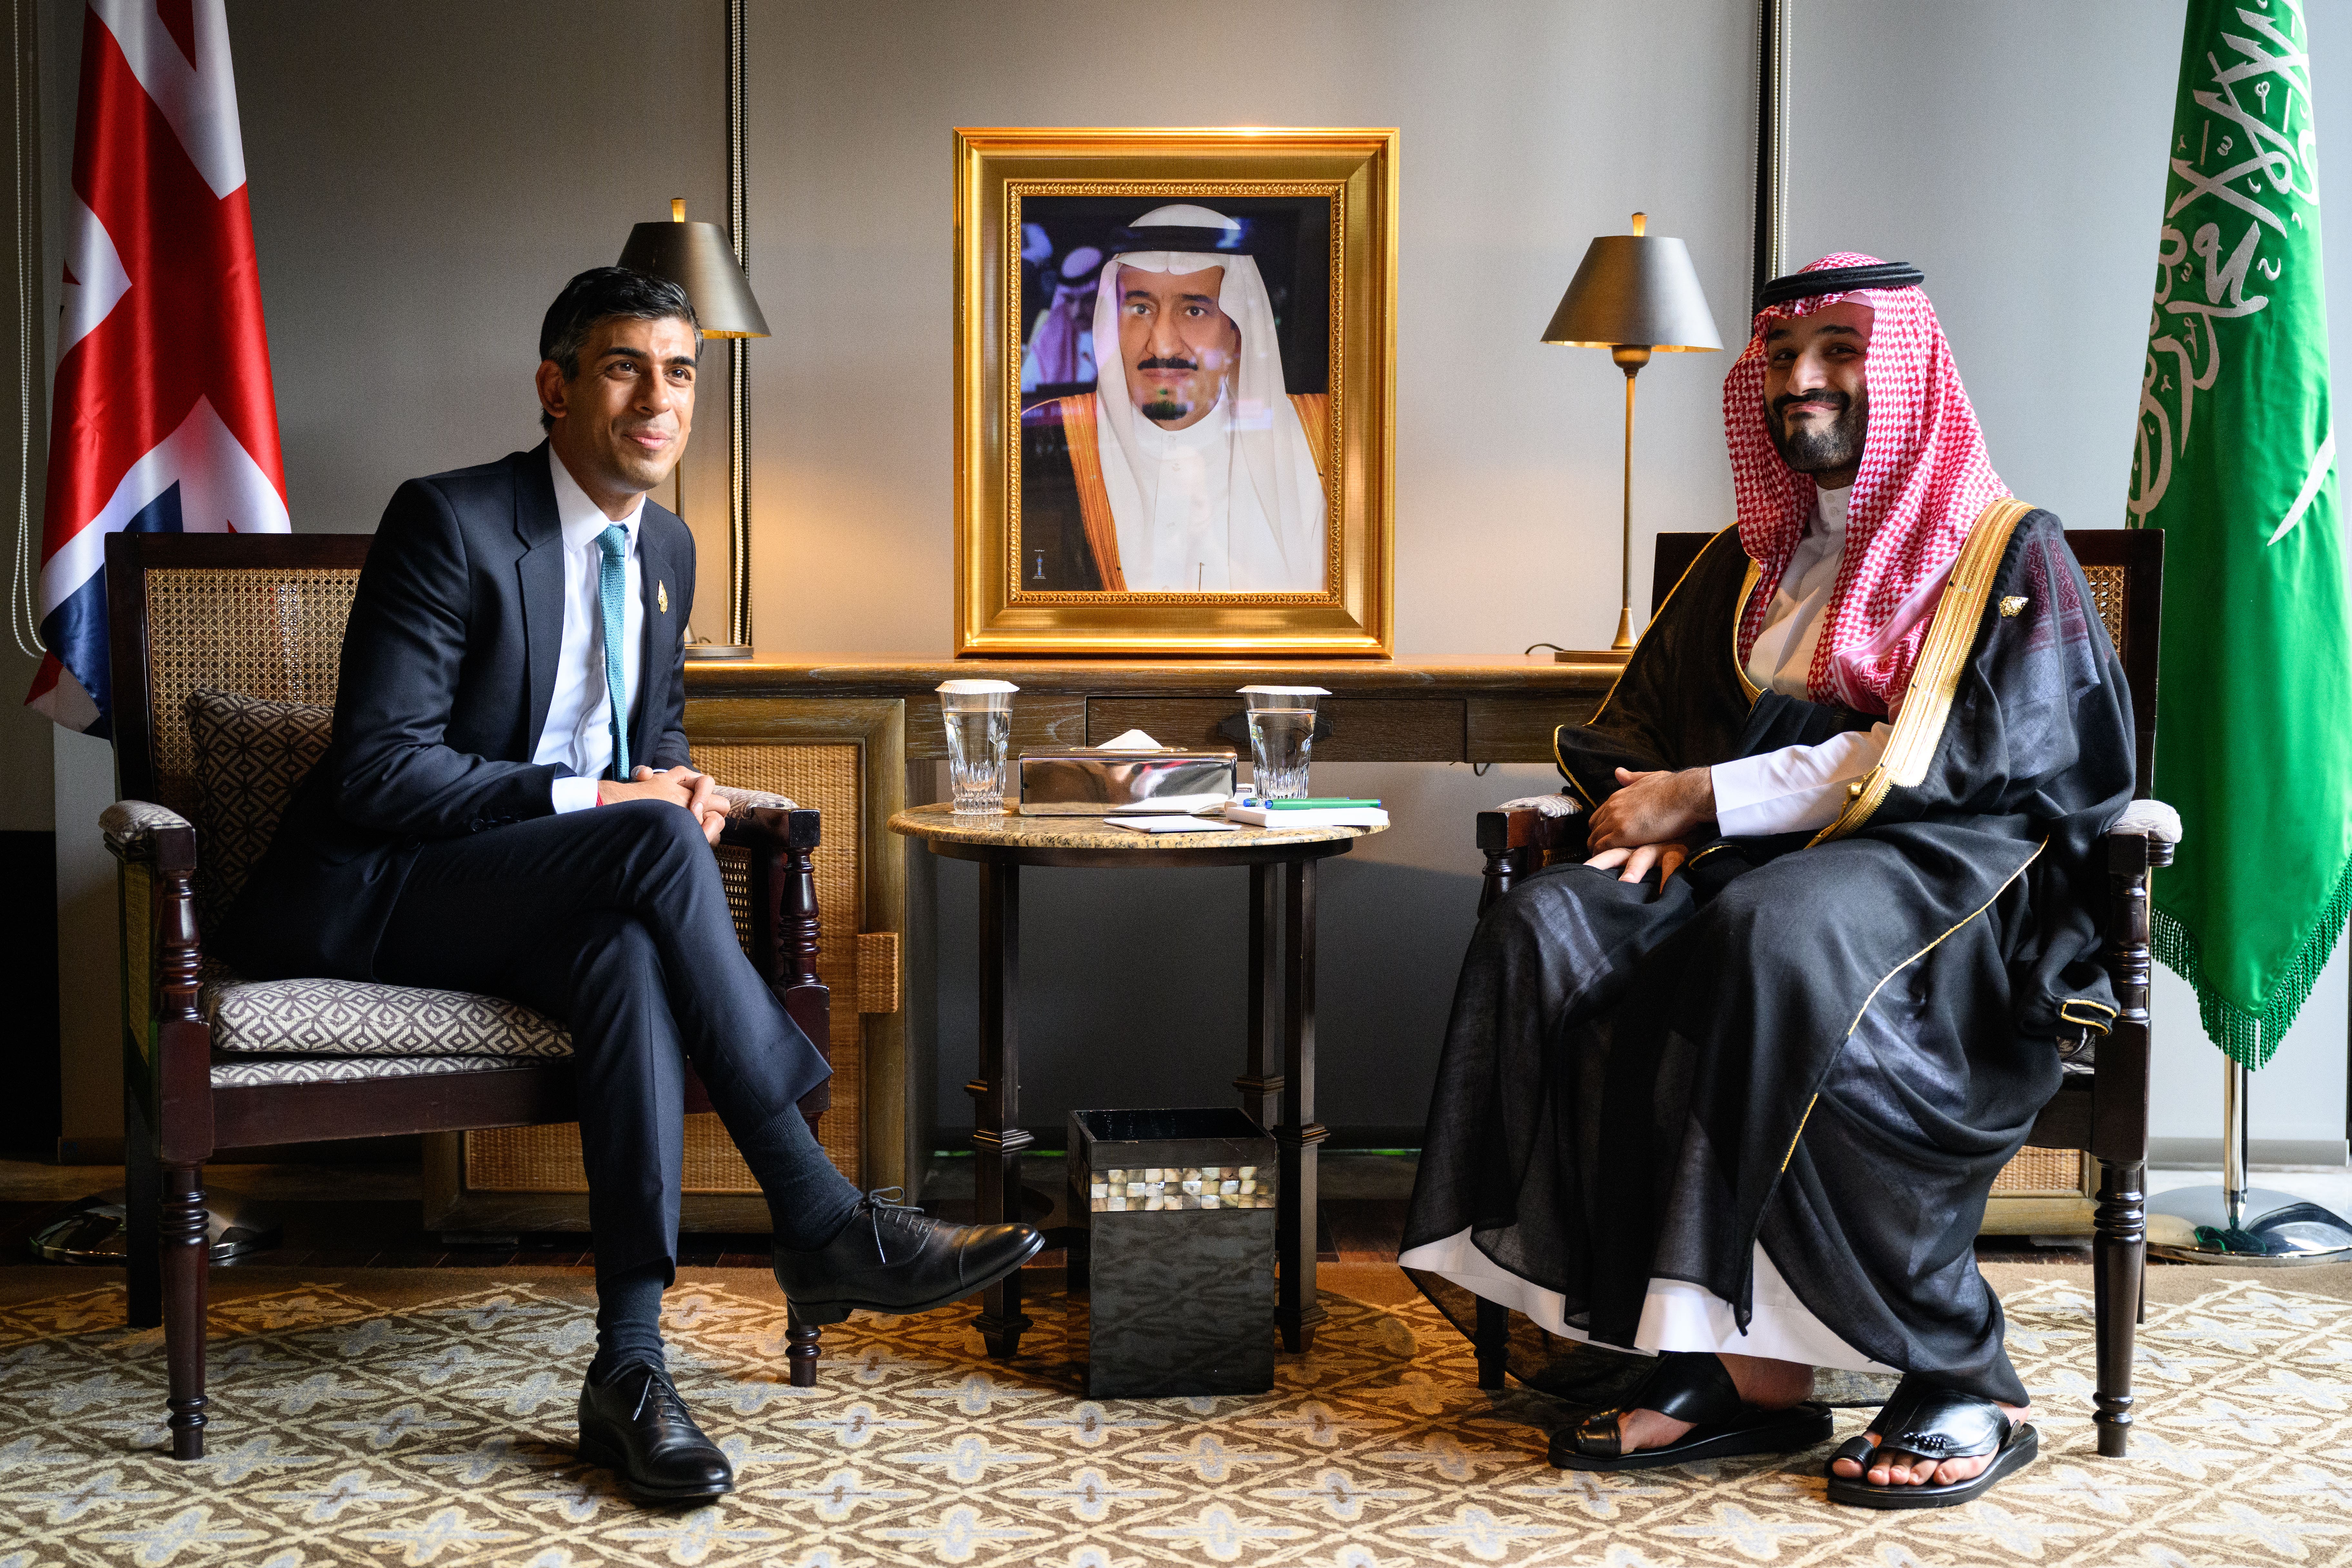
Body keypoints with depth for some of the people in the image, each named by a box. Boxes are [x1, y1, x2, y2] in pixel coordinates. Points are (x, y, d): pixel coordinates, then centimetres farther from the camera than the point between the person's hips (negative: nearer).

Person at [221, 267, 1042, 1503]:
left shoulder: (665, 548, 10)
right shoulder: (448, 522, -13)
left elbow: (657, 735, 24)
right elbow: (380, 771, -18)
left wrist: (678, 786, -2)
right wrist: (596, 800, -22)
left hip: (538, 900, 6)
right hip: (368, 896, -6)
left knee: (628, 947, -33)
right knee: (652, 844, -32)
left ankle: (629, 1362, -36)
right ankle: (819, 1222, -30)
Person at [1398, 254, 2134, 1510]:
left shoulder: (2007, 550, 4)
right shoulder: (1749, 561, 23)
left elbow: (1965, 757, -11)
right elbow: (1641, 723, 22)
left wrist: (1708, 794, -13)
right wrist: (1645, 803, -4)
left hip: (1942, 862, -5)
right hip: (1755, 856, 6)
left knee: (1774, 935, -39)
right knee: (1548, 931, -24)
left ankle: (1962, 1374, -26)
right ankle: (1740, 1365, -27)